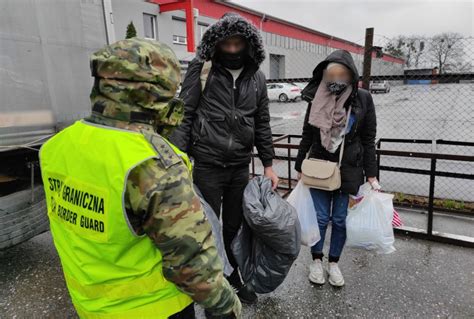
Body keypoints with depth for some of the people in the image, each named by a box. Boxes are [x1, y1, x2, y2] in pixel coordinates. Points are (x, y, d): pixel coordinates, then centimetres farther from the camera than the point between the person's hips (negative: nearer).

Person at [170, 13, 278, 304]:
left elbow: (262, 124, 12)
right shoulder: (202, 70, -5)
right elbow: (184, 116, -6)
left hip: (240, 166, 4)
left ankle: (233, 278, 38)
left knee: (234, 226, 16)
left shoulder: (257, 78, 7)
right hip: (207, 165, -3)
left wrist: (268, 165, 11)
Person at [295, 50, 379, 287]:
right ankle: (316, 261, 27)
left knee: (341, 219, 9)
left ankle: (334, 263, 29)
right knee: (321, 217, 7)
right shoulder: (318, 100, -3)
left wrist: (371, 175, -2)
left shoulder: (363, 99, -5)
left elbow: (368, 140, -1)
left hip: (349, 170, 0)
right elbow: (307, 136, 4)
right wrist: (299, 167, 7)